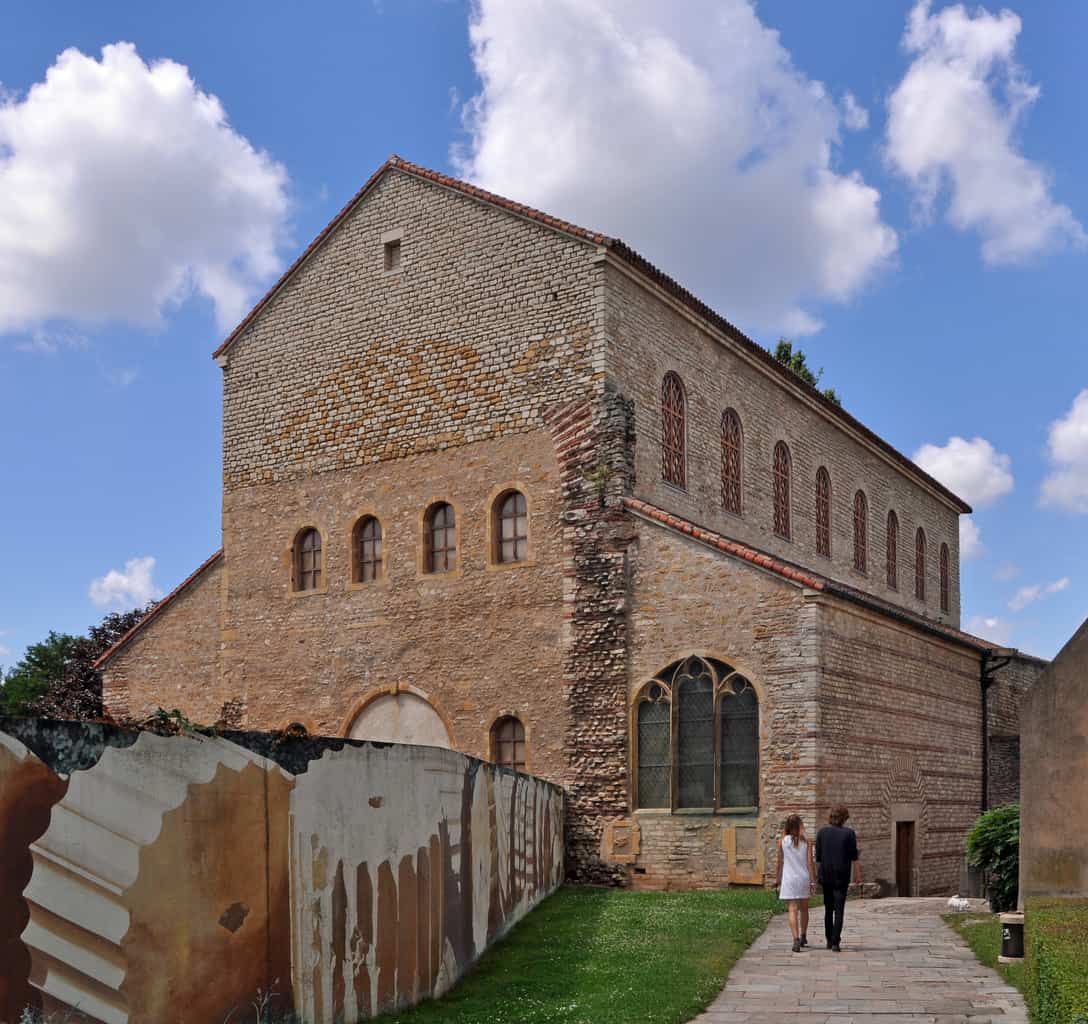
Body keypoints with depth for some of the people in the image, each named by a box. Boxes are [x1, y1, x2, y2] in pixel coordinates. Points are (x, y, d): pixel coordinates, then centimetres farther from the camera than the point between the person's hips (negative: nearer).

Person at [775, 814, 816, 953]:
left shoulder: (783, 841, -3)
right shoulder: (806, 841, -4)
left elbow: (780, 862, 3)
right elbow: (809, 863, -7)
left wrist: (778, 879, 14)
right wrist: (813, 881, -3)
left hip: (789, 879, -1)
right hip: (804, 878, 1)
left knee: (793, 909, -4)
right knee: (804, 908, 19)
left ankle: (796, 939, -20)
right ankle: (803, 937, 34)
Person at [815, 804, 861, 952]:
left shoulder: (822, 832, 0)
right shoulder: (849, 833, -7)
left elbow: (818, 857, 3)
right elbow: (854, 857, -7)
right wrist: (858, 876, 1)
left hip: (825, 875, 3)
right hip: (841, 877, -3)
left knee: (828, 909, 16)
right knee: (839, 910, 0)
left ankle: (829, 941, 20)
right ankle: (835, 942, -9)